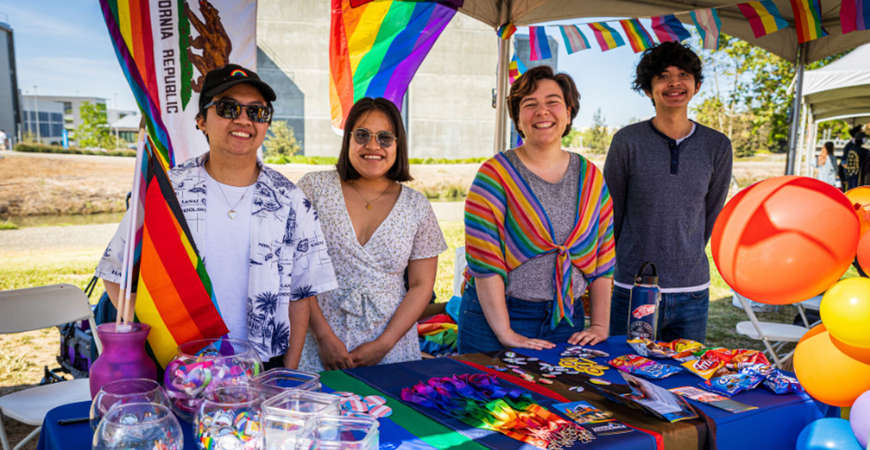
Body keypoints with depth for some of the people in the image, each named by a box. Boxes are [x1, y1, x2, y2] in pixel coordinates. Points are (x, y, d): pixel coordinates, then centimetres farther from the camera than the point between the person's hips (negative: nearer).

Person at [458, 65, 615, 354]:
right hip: (495, 315, -3)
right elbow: (484, 259, -14)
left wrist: (600, 326, 2)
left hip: (565, 320, 4)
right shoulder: (496, 174, -8)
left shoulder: (590, 177, 6)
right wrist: (506, 333, -17)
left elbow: (603, 257, 8)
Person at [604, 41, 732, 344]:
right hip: (632, 291, -2)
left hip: (692, 292, 3)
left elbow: (712, 216, 12)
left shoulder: (717, 146, 2)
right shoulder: (628, 141, -6)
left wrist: (686, 260, 14)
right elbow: (610, 214, 2)